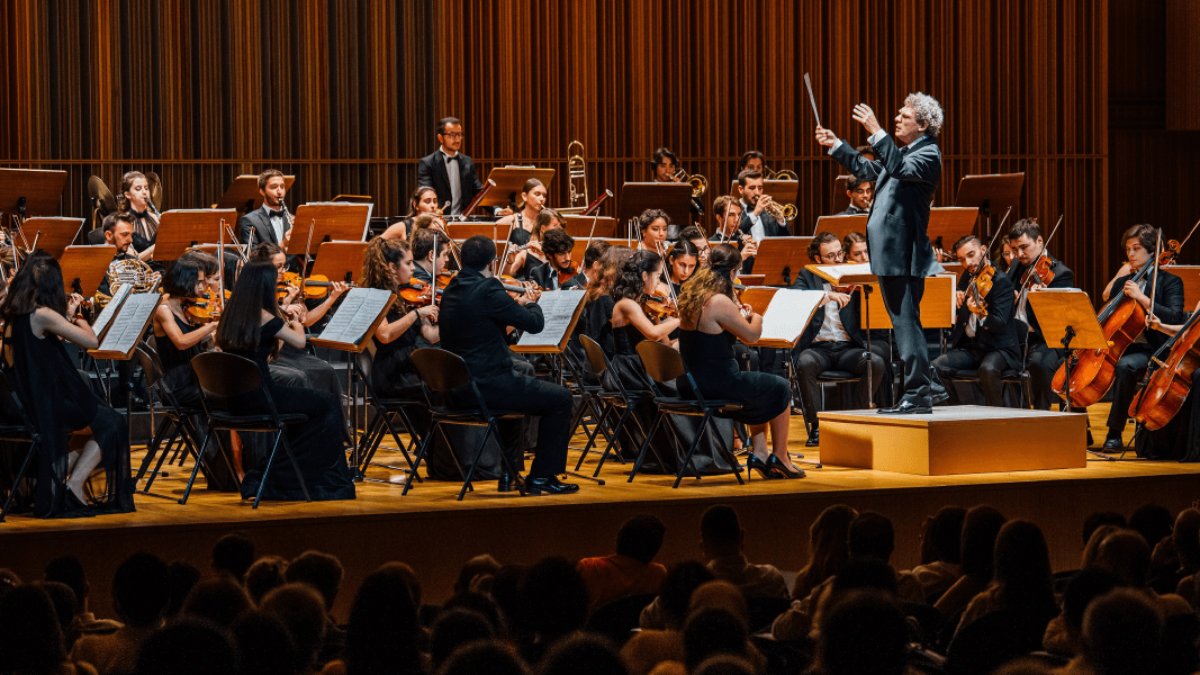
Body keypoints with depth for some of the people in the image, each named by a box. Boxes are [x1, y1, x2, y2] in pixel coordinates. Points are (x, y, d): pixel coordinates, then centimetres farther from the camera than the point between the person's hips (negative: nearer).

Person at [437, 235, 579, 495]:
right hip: (486, 384, -9)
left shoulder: (451, 291, 9)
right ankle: (541, 477, 9)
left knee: (520, 388, 37)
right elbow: (535, 323, -13)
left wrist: (517, 304, 19)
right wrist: (531, 304, 7)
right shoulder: (487, 290, -18)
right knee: (559, 399, 5)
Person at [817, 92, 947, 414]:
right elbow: (867, 169, 32)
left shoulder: (928, 154, -11)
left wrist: (876, 132, -33)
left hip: (903, 255, -10)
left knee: (907, 323, -8)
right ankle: (926, 387, 22)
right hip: (890, 254, 10)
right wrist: (835, 145, 28)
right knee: (904, 323, 15)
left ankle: (917, 394, -6)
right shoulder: (903, 152, 19)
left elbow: (901, 168, -30)